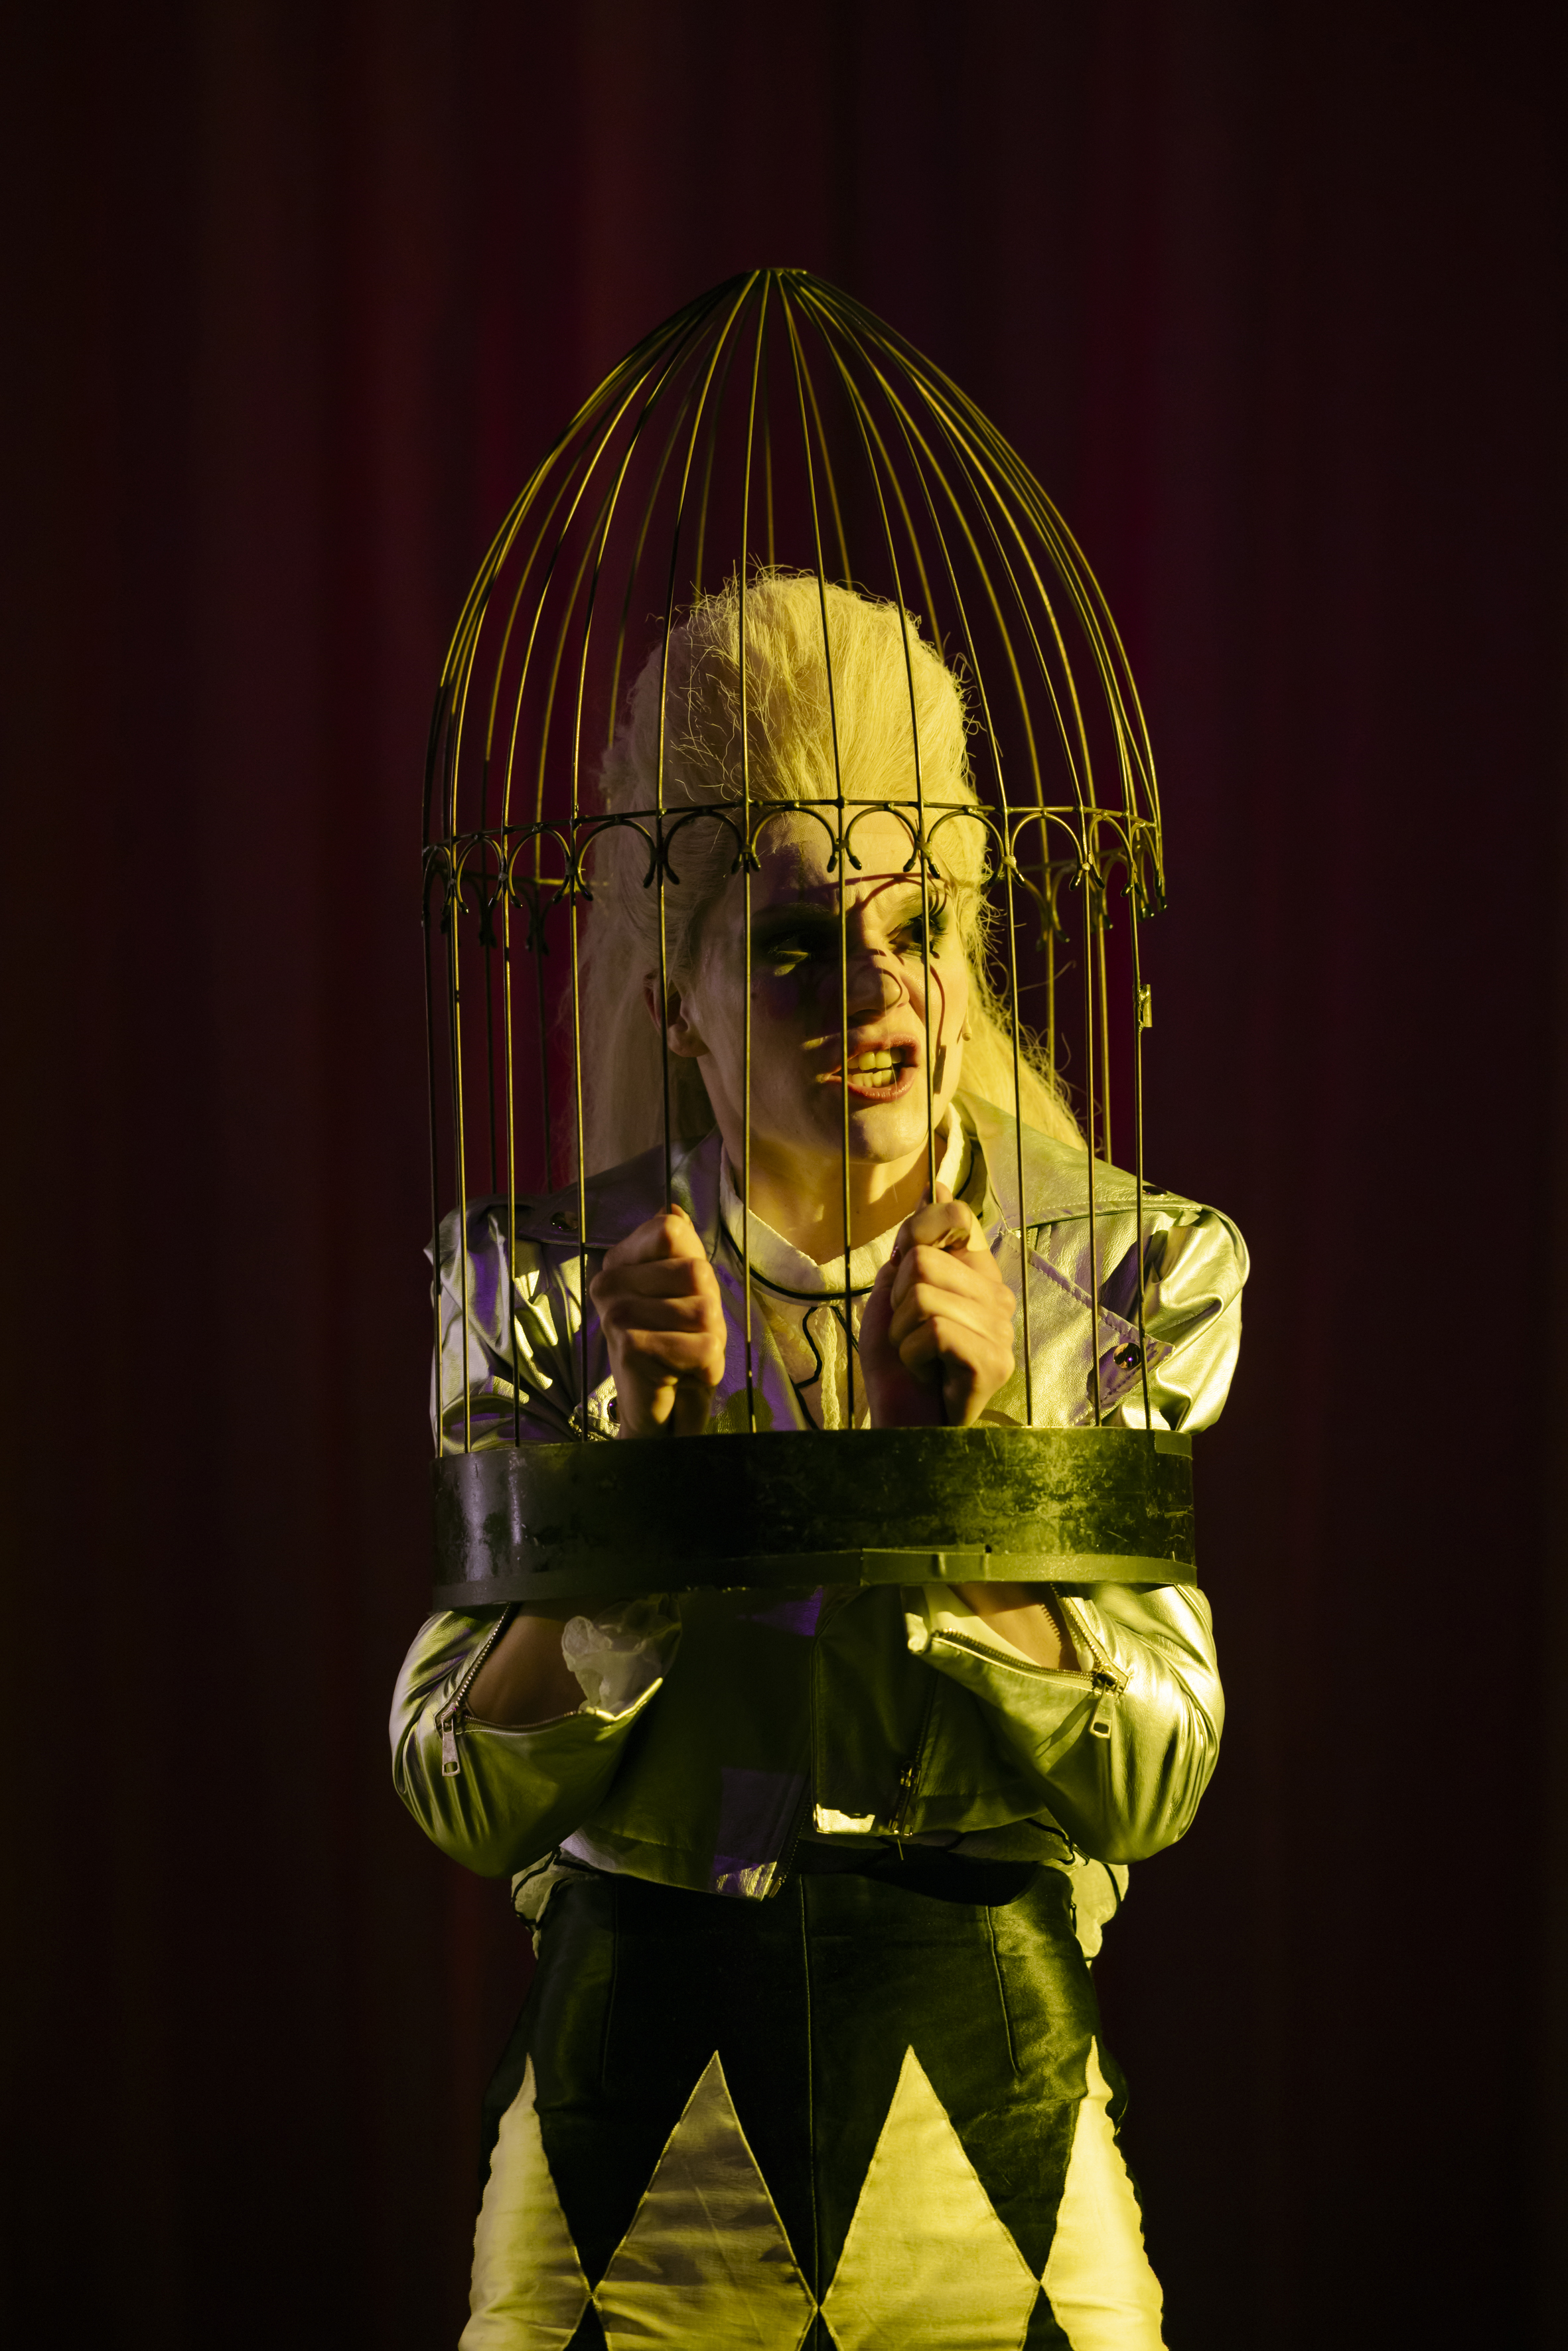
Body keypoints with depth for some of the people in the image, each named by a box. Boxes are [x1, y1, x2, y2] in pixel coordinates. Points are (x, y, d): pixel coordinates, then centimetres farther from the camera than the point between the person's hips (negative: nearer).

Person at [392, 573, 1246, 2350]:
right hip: (639, 2137, 0)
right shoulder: (558, 1284, -4)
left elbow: (1149, 1789, -10)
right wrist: (643, 1455, -21)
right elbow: (460, 1796, -9)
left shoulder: (1117, 1276, -4)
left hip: (994, 2129, 1)